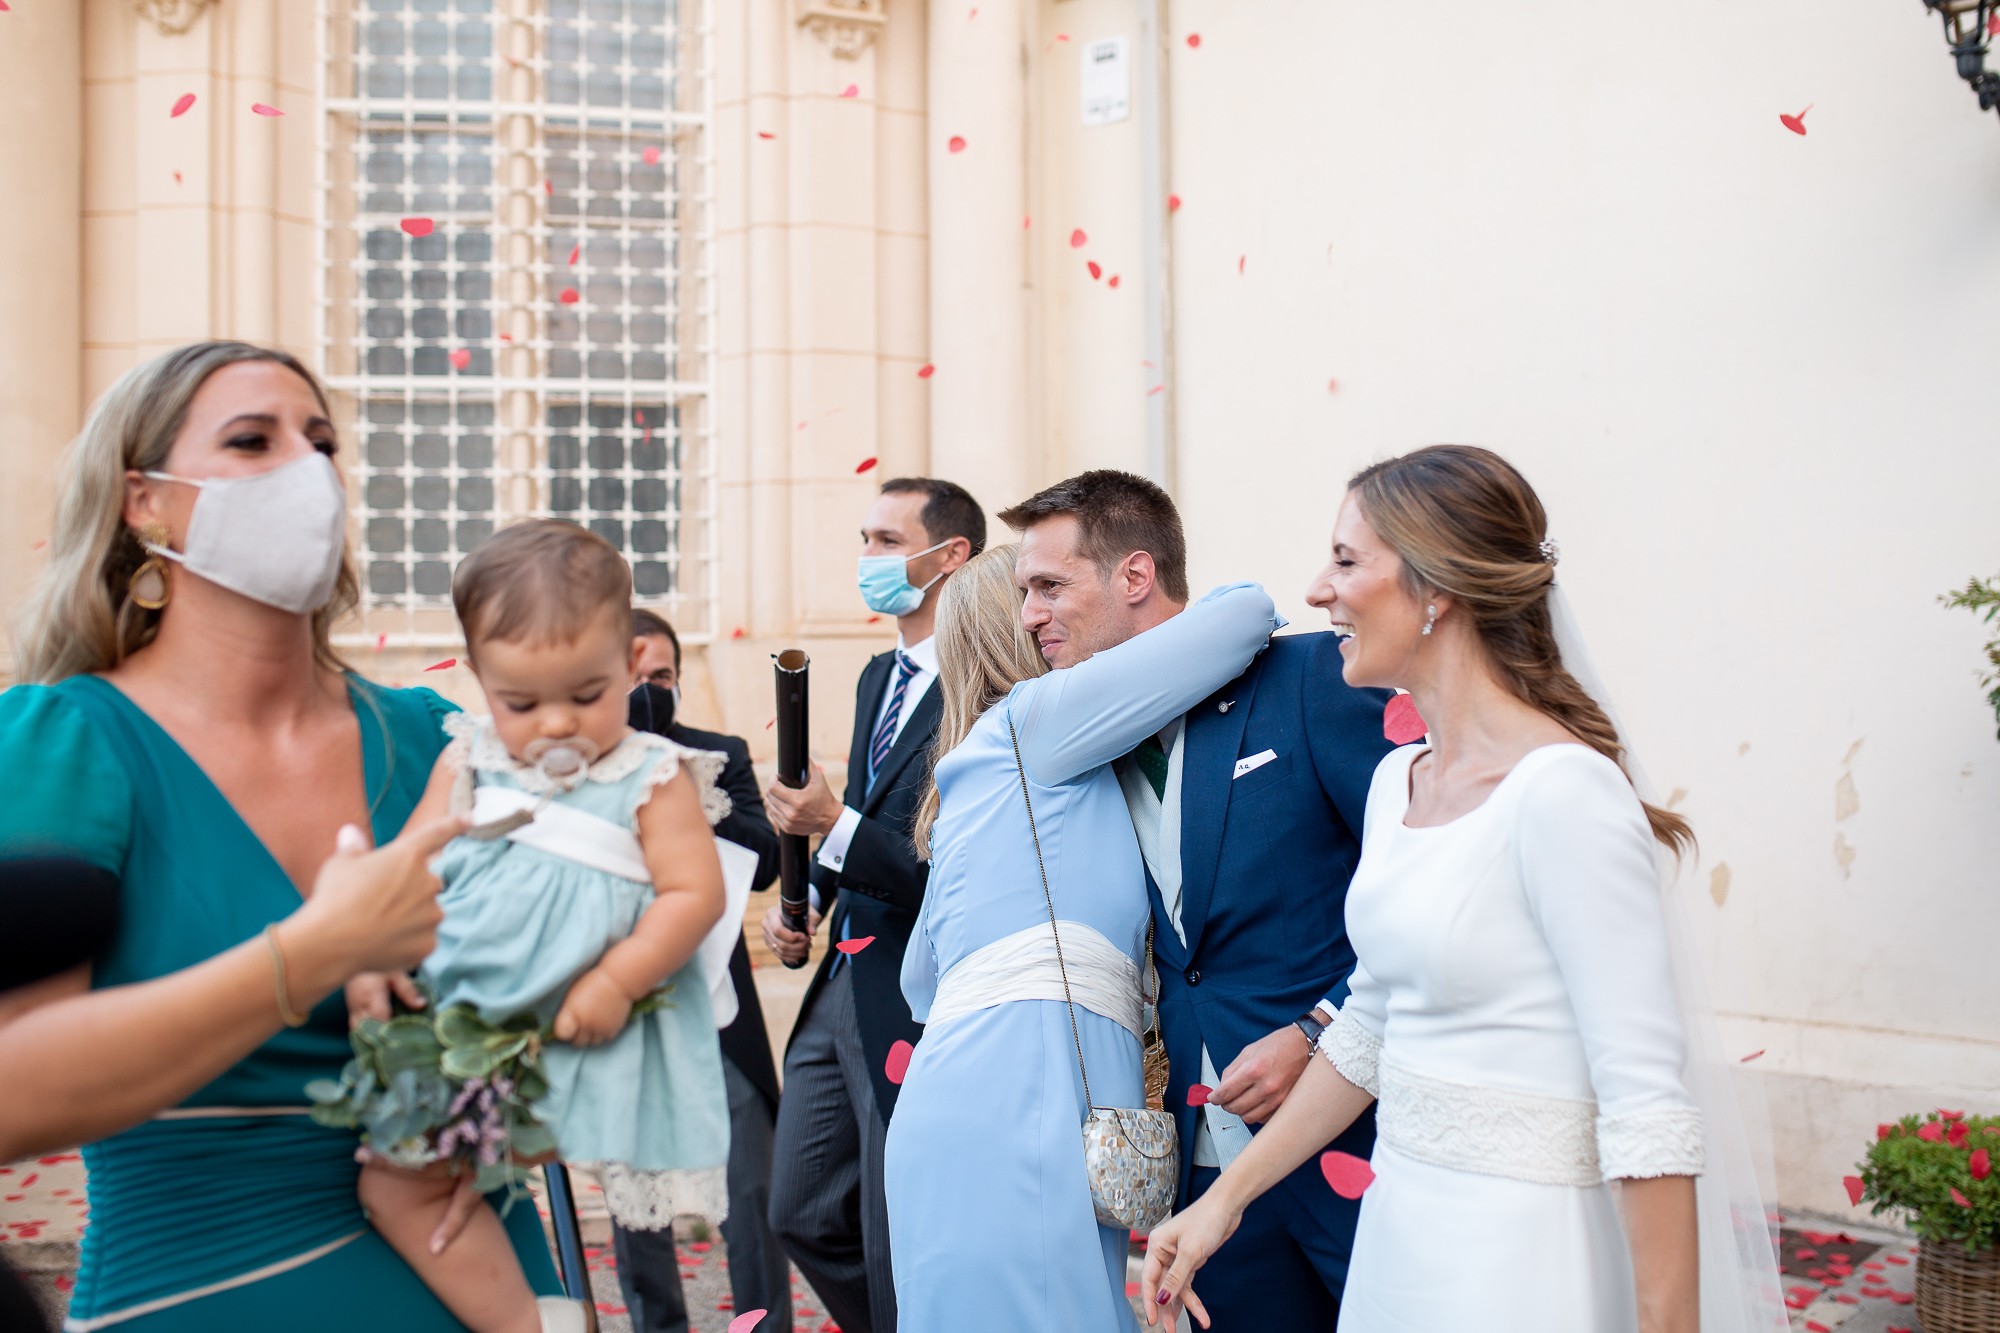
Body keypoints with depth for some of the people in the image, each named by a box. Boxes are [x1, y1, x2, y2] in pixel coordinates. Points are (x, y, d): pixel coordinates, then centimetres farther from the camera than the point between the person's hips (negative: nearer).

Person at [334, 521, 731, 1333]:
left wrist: (618, 979, -20)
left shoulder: (653, 778, -3)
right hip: (462, 1016, 5)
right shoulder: (470, 762, 10)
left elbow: (694, 891, -10)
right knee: (394, 1182, 2)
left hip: (589, 1028, -4)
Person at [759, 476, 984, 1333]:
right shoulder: (878, 678, 13)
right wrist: (804, 901, 9)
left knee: (900, 1250, 3)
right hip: (840, 982, 10)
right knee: (803, 1214, 20)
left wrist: (834, 826, -24)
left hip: (912, 1001, -9)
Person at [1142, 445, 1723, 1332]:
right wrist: (1225, 1197, 15)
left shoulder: (1562, 792, -20)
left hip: (1519, 1256, -8)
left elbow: (1647, 1102, -21)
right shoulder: (1396, 782, 5)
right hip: (1399, 1225, 8)